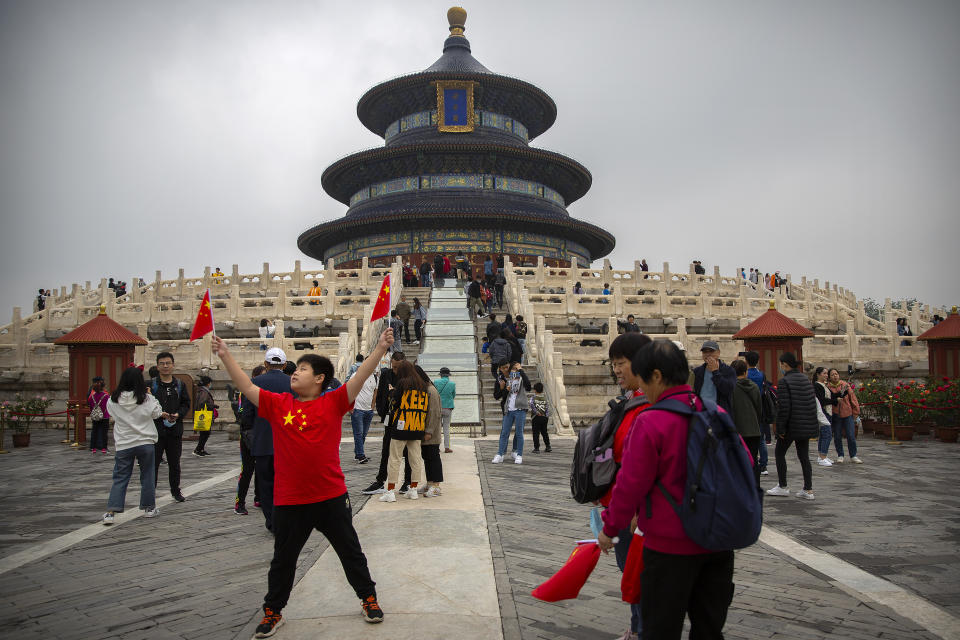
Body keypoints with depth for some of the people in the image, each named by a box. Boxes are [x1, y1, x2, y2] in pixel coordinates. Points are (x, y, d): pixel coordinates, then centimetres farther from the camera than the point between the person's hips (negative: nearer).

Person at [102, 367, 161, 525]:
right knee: (147, 476, 12)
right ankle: (149, 508, 22)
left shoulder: (113, 400, -6)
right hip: (145, 442, -1)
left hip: (123, 445, 1)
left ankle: (110, 512, -1)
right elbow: (157, 413, 2)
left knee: (120, 478, 7)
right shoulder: (147, 399, -12)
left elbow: (112, 413, 13)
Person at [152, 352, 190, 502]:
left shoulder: (180, 385, 9)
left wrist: (178, 414, -9)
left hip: (175, 429, 3)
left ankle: (175, 490, 25)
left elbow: (186, 404, 10)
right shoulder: (151, 385, -1)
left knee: (174, 463, 13)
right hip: (156, 429, -3)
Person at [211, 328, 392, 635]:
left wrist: (380, 348, -24)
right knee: (283, 559, 17)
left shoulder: (333, 403, -6)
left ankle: (369, 598, 33)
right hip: (289, 500, 2)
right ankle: (272, 611, 36)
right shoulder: (278, 404, 1)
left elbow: (359, 377, -15)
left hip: (332, 497, -2)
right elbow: (247, 386, 1)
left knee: (351, 552, 14)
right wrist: (225, 355, -4)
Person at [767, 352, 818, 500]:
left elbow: (783, 407, -20)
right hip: (807, 425, 7)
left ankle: (782, 487, 12)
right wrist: (812, 423, 20)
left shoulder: (784, 382, -15)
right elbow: (813, 403, 13)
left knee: (779, 453, 9)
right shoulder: (806, 379, 9)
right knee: (804, 456, 11)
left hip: (791, 426, -7)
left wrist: (780, 428, -14)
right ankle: (808, 489, 11)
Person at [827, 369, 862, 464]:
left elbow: (853, 398, 4)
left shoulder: (845, 385, 0)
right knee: (837, 437, 6)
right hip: (836, 415, 0)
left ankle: (853, 456, 12)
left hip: (848, 414, 1)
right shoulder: (828, 387, -4)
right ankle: (840, 456, 20)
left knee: (851, 436, 0)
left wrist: (856, 412, 4)